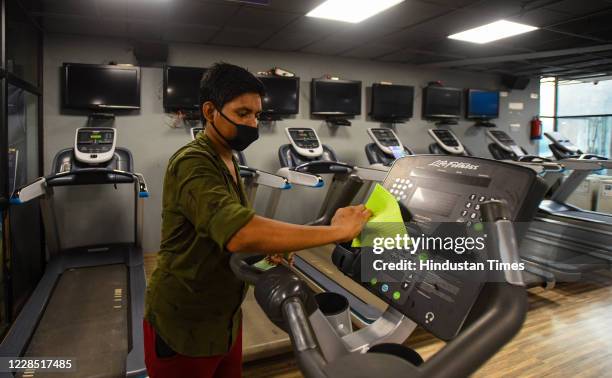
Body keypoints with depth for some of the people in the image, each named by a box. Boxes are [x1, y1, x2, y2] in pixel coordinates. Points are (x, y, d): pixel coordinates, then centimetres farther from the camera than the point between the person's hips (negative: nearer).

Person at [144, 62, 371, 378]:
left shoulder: (227, 160, 7)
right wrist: (335, 232, -36)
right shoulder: (192, 164, -25)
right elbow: (238, 233, -41)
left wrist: (272, 248, -5)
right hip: (184, 327, -8)